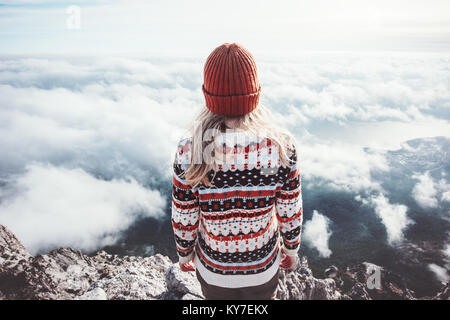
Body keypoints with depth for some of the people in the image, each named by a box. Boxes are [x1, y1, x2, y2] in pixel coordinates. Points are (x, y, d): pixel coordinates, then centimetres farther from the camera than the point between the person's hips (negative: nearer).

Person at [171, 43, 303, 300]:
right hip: (264, 267, 0)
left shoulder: (189, 154, -28)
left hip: (213, 269, 0)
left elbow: (184, 221, -15)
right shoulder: (282, 147, -27)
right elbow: (290, 214, -14)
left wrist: (184, 255, 6)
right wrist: (291, 250, 7)